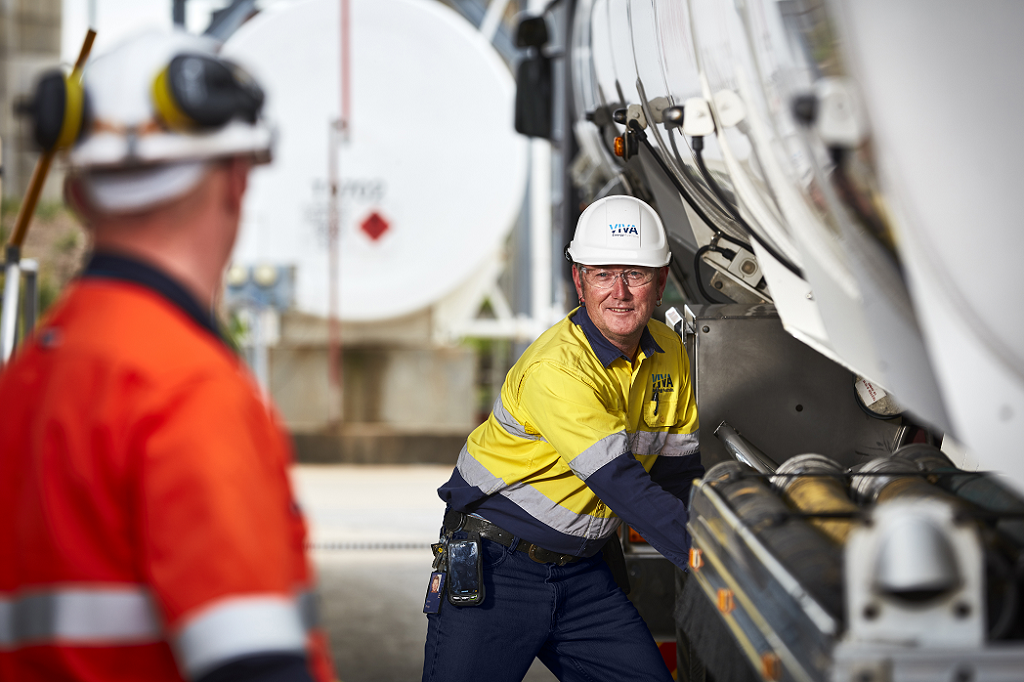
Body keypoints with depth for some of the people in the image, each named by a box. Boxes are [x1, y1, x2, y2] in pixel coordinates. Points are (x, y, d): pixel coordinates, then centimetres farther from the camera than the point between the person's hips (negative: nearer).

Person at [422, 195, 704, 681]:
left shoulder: (669, 355, 3)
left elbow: (679, 470, 12)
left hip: (582, 571, 6)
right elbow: (620, 483, -29)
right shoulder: (556, 369, -23)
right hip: (495, 568, -6)